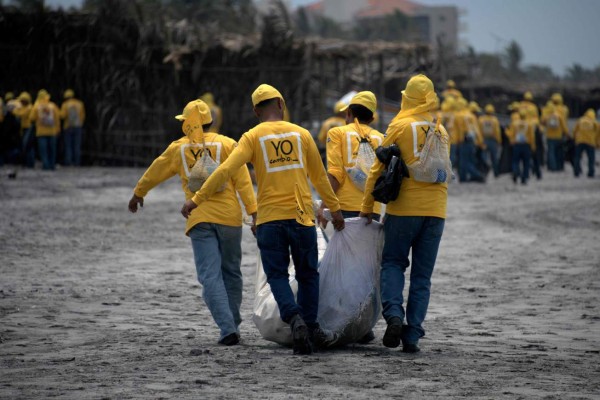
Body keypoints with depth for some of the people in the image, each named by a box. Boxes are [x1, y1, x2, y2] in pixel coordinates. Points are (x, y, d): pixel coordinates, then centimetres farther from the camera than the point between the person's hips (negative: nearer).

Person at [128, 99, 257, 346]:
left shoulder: (178, 148, 9)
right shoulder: (226, 144, 5)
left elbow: (154, 173, 24)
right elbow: (243, 180, -3)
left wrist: (138, 194, 40)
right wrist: (253, 211, -5)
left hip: (199, 220, -1)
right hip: (229, 217, 1)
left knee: (210, 277, -4)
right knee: (231, 272, 16)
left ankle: (227, 329, -17)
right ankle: (233, 324, 20)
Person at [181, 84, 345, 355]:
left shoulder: (252, 137, 0)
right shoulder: (301, 134, 6)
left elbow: (226, 170, -11)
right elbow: (319, 176, 12)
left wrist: (197, 199, -8)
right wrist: (334, 208, 24)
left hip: (269, 219, -1)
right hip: (301, 215, 1)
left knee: (277, 275, 5)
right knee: (307, 274, 14)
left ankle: (294, 318, -18)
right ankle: (311, 327, 12)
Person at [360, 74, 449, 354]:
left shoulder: (400, 126, -3)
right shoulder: (441, 131, 12)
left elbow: (379, 168, -2)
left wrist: (367, 207, 4)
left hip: (404, 208, -4)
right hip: (436, 210, 4)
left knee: (392, 263, 10)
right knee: (422, 276, 7)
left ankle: (394, 314, -14)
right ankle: (412, 335, 2)